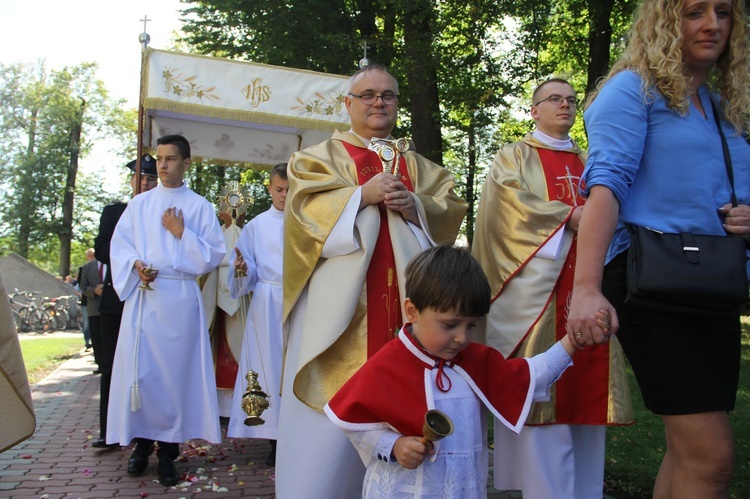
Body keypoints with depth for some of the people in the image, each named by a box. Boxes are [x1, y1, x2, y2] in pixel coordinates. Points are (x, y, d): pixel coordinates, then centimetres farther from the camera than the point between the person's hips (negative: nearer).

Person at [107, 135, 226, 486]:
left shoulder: (199, 206, 6)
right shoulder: (139, 204, 13)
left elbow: (213, 255, 1)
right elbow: (118, 245, 9)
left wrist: (180, 233, -8)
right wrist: (136, 264, -10)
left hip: (180, 299, -2)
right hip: (142, 296, 2)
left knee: (174, 369, -1)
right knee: (139, 369, 1)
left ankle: (168, 449, 9)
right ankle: (142, 440, 17)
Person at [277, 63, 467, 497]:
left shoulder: (420, 167, 20)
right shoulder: (321, 157, 11)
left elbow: (451, 212, 9)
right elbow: (306, 208, -5)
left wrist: (415, 206, -10)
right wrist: (363, 194, -15)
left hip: (404, 306, 3)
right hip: (341, 306, -3)